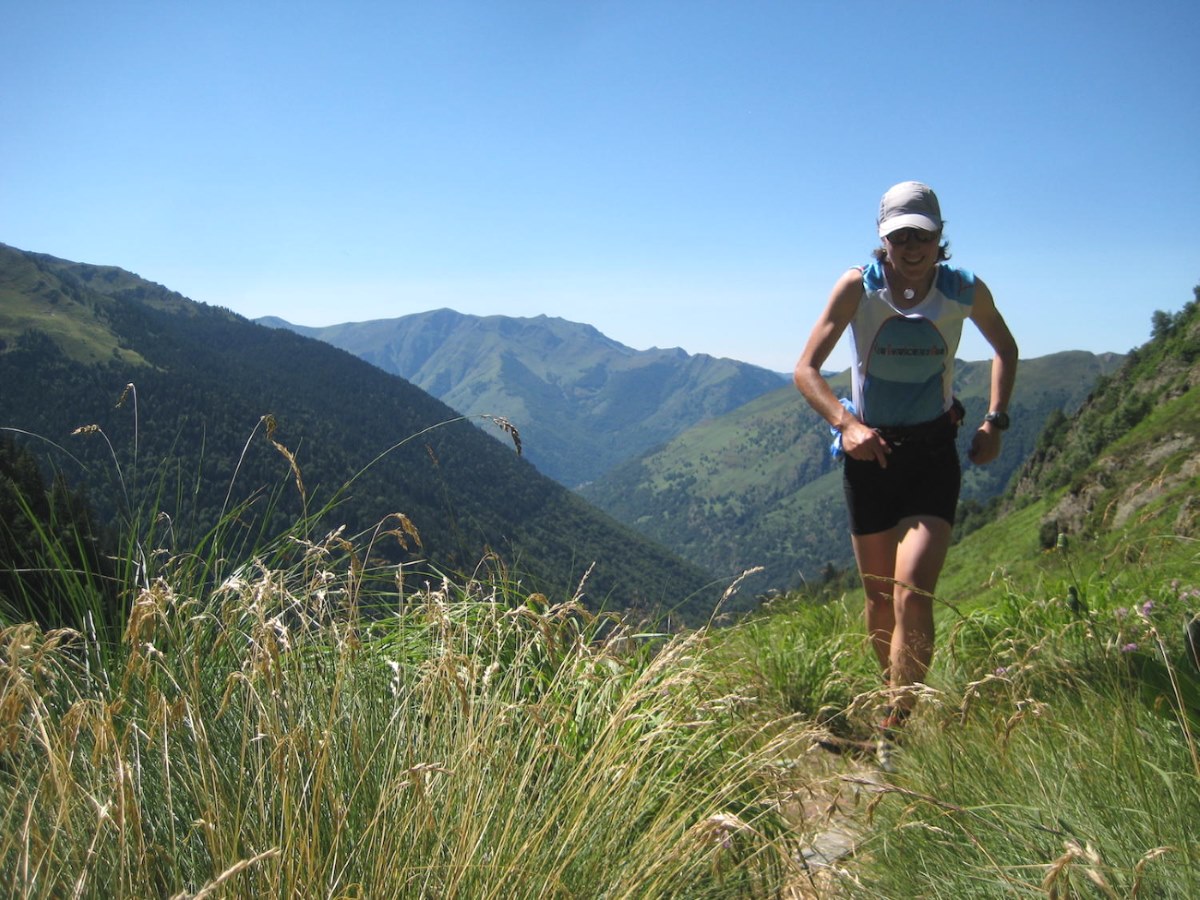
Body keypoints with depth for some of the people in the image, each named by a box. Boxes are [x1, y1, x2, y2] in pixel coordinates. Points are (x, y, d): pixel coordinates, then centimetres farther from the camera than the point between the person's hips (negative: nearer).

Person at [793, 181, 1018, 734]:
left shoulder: (966, 292, -6)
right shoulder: (858, 287, -10)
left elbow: (1005, 348, 14)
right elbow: (806, 368, -12)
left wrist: (995, 422, 2)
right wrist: (846, 424, -29)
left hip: (933, 455, -1)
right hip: (869, 452, 1)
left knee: (912, 595, -16)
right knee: (879, 598, 11)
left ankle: (895, 729, -4)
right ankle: (897, 699, 34)